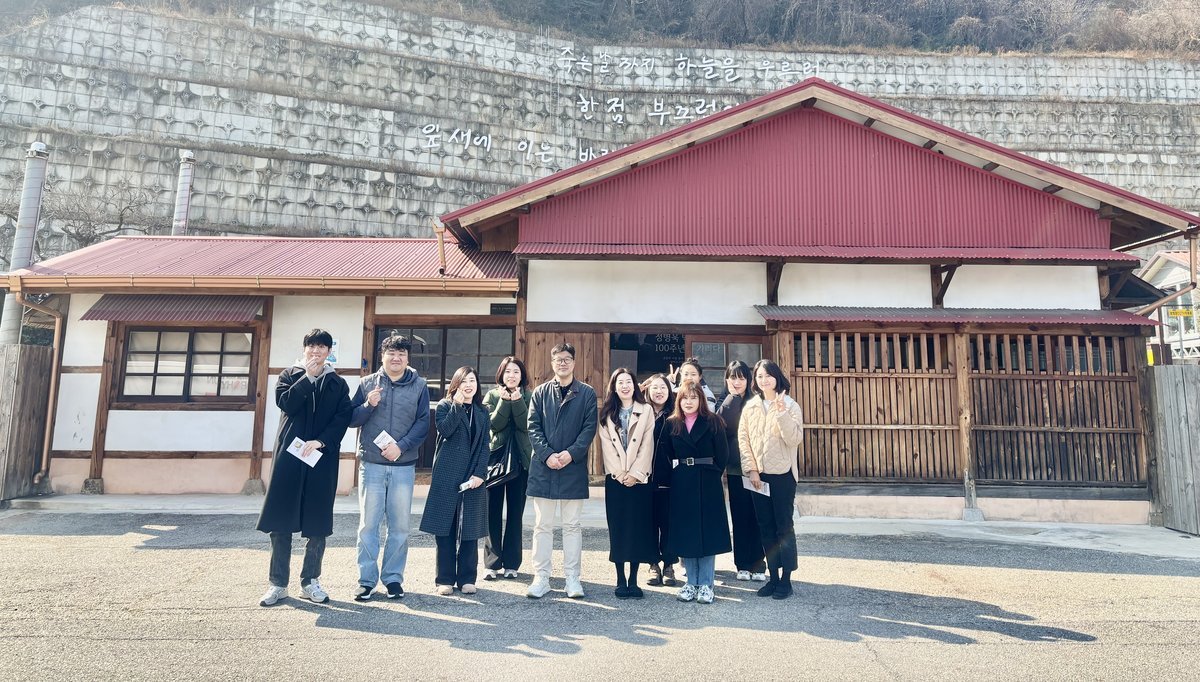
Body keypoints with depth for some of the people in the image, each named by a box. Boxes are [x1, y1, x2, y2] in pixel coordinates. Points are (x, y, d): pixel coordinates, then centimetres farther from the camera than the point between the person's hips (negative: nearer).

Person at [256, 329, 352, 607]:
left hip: (322, 457, 0)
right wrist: (308, 376, -10)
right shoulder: (290, 375, 10)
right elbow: (286, 403, -8)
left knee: (318, 522, 3)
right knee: (281, 521, 1)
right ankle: (278, 583, 12)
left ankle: (310, 581, 15)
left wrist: (320, 441, -13)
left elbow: (343, 418, -1)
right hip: (289, 455, 0)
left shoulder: (338, 383, 9)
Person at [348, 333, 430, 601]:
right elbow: (351, 420, 5)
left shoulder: (419, 386, 4)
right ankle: (367, 579, 14)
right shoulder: (368, 383, 6)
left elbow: (423, 424, -1)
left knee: (400, 526, 5)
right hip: (371, 464, 0)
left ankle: (393, 578, 18)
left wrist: (401, 446, -14)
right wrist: (369, 405, -13)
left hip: (404, 466, 0)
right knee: (368, 524, 4)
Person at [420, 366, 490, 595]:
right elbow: (445, 429, -15)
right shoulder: (444, 406, 5)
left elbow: (484, 446, 6)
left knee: (470, 529, 5)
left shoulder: (482, 412, 12)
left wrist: (480, 473, -5)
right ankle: (445, 579, 11)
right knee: (445, 528, 1)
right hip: (446, 476, -2)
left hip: (473, 477, 2)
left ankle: (467, 579, 15)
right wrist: (458, 404, -17)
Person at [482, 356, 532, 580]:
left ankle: (511, 563, 14)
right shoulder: (492, 396, 5)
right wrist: (505, 401, -18)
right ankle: (492, 563, 9)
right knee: (493, 512, 1)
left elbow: (527, 425, -10)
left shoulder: (529, 397, 4)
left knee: (515, 513, 6)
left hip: (520, 460, 0)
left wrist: (517, 401, -19)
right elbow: (493, 424, -9)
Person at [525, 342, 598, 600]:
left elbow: (589, 428, -2)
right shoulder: (540, 393, 7)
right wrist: (547, 455, -12)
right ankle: (541, 578, 14)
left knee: (572, 525, 7)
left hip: (573, 467, -1)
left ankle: (572, 578, 15)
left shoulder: (586, 393, 3)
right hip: (543, 466, 1)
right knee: (542, 525, 6)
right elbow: (533, 427, 1)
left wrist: (570, 453, -14)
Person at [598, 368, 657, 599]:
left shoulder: (646, 411, 4)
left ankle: (633, 580, 8)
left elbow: (647, 446, -2)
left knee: (638, 527, 0)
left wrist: (635, 474, -10)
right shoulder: (607, 414, 9)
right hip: (615, 479, 1)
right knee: (617, 528, 1)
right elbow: (607, 446, 1)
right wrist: (620, 474, -8)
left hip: (639, 478, -1)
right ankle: (620, 580, 8)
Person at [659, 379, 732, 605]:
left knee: (708, 532, 1)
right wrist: (675, 471, 1)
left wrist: (713, 473, -2)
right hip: (681, 485, 2)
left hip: (707, 484, -2)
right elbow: (666, 454, 9)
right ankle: (691, 582, 17)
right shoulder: (671, 424, 6)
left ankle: (705, 584, 10)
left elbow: (723, 453, -3)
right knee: (685, 533, 6)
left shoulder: (713, 422, -1)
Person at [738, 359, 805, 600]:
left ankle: (786, 578, 11)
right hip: (758, 474, 3)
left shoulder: (790, 405, -4)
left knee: (784, 525, 0)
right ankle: (773, 576, 18)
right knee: (766, 526, 8)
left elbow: (794, 439, -14)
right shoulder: (750, 407, 6)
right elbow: (743, 439, 3)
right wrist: (751, 469, -5)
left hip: (783, 473, -3)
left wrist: (782, 414, -25)